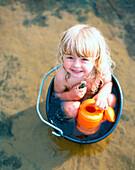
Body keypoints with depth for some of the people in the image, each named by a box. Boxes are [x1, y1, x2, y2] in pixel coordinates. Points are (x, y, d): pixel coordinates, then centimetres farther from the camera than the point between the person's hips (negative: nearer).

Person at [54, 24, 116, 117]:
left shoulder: (101, 70, -31)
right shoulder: (62, 76, -34)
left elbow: (108, 83, -8)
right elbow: (57, 94, -15)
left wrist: (102, 94, -30)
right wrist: (70, 95, -37)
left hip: (93, 98, 3)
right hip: (72, 100, -2)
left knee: (112, 99, -17)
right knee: (70, 108, -31)